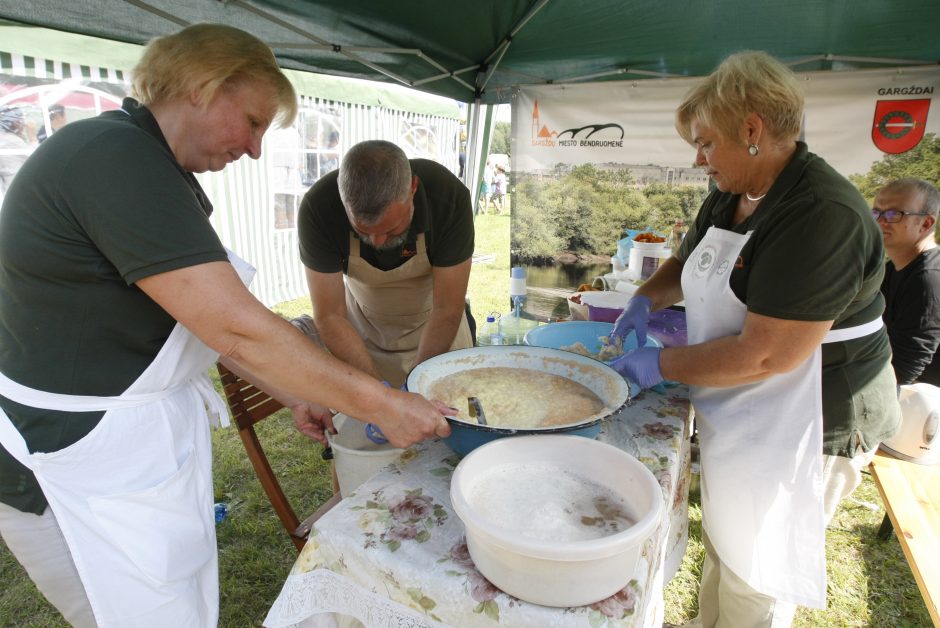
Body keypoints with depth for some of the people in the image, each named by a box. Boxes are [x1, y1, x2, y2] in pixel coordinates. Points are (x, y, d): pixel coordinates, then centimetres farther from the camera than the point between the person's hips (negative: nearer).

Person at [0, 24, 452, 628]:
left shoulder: (150, 166, 9)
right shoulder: (117, 160, -23)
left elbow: (208, 318, 9)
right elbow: (237, 330, -28)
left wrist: (291, 390, 5)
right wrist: (381, 404, -21)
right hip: (78, 466, -9)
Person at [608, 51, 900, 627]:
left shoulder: (822, 216, -26)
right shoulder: (729, 199, 4)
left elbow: (767, 355, -29)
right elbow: (689, 261, 20)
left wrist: (660, 365, -19)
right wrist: (647, 299, 0)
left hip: (807, 425, -8)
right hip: (740, 416, 9)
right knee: (723, 548, 24)